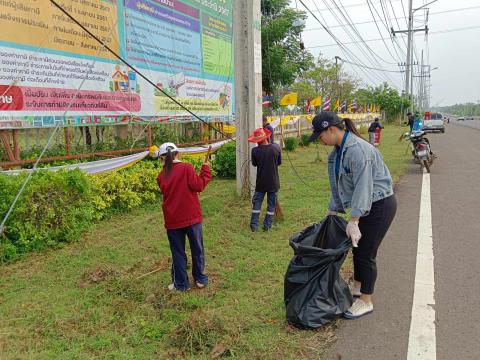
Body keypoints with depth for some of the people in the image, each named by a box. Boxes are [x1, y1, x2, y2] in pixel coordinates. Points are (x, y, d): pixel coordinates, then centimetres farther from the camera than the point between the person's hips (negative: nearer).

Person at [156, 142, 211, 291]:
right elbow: (198, 186, -15)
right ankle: (200, 279, 26)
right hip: (191, 217, -2)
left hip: (172, 220, 2)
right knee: (197, 249, 15)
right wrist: (205, 170, -3)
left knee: (178, 252, 13)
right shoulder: (187, 168, -11)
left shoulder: (162, 175, 0)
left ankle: (181, 284, 21)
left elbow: (166, 192, 11)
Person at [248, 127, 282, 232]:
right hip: (273, 182, 0)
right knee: (271, 204, 13)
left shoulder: (255, 150, -15)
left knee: (256, 203, 14)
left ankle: (254, 226, 14)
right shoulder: (276, 148, -12)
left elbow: (254, 164, 2)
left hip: (261, 182, 0)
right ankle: (267, 226, 18)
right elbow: (279, 162, 3)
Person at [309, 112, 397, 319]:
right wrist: (331, 212, 14)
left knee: (366, 252, -2)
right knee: (358, 247, 19)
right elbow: (337, 185, 12)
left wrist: (353, 221, -28)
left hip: (379, 205, -9)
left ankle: (366, 302, 13)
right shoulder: (337, 151, 5)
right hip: (364, 206, 9)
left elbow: (363, 187, -29)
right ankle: (357, 288, 37)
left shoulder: (357, 150, -26)